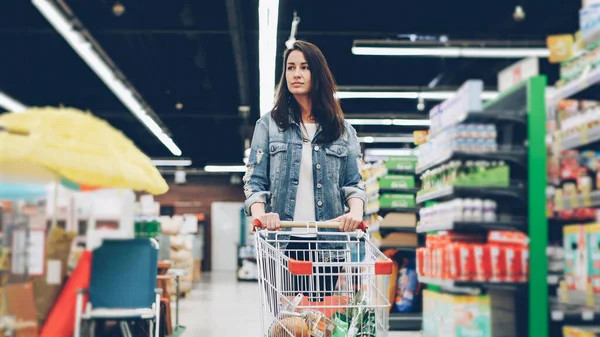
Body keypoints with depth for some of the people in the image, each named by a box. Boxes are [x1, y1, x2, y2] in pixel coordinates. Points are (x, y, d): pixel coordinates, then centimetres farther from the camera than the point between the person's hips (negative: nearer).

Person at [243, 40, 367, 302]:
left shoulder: (342, 130, 12)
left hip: (326, 242, 1)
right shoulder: (269, 125, 9)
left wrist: (356, 211, -14)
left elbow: (354, 182, 7)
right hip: (283, 241, -1)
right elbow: (254, 180, 3)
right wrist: (259, 213, -17)